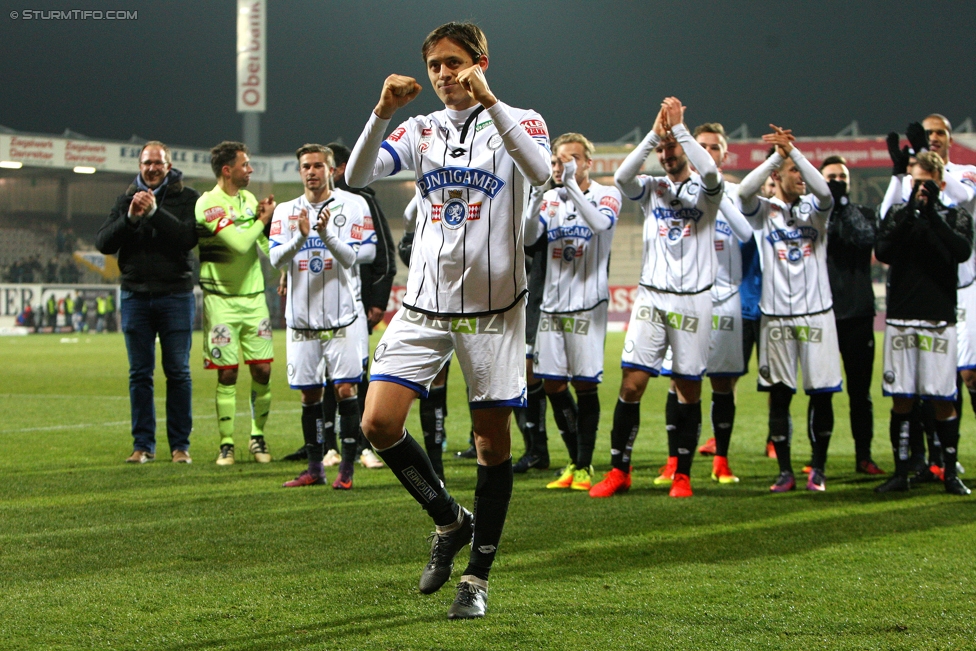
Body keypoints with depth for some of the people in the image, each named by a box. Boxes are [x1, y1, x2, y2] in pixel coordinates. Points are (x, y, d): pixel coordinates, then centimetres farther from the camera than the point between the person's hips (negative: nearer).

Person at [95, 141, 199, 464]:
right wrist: (130, 217, -14)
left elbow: (188, 238, -14)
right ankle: (143, 444, 9)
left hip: (176, 294, -2)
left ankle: (180, 444, 5)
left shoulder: (187, 198, 2)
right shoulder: (127, 200, 10)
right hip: (136, 295, 3)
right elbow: (103, 243, 0)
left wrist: (155, 211, -19)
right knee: (139, 374, 4)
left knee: (178, 373, 0)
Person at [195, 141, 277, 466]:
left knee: (262, 369, 2)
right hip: (222, 300, -6)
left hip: (254, 295, 6)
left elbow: (264, 246, 19)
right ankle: (226, 443, 5)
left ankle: (258, 436, 16)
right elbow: (239, 243, -21)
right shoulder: (209, 204, -11)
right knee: (227, 373, -3)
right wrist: (263, 219, -7)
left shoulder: (249, 199, 11)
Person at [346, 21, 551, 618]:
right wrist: (383, 111, -17)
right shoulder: (421, 130, 9)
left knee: (493, 444, 1)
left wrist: (488, 100, -28)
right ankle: (450, 521, 14)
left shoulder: (519, 121, -1)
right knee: (379, 423, -9)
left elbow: (540, 171, -24)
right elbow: (357, 177, -4)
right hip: (425, 305, 3)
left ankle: (478, 579, 13)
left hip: (493, 308, -3)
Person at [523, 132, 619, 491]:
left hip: (587, 304, -5)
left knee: (584, 384, -4)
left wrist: (571, 185, -27)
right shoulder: (551, 199, 12)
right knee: (553, 384, 6)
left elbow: (601, 223, -23)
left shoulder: (606, 195, -1)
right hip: (553, 303, 5)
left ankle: (585, 466, 4)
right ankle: (575, 462, 18)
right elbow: (528, 236, -3)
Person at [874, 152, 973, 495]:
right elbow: (883, 252, -7)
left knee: (943, 399, -2)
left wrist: (932, 213, -18)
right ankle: (902, 471, 10)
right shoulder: (898, 213, 9)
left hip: (939, 318, -1)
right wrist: (911, 211, -15)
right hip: (901, 317, 1)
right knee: (901, 399, 2)